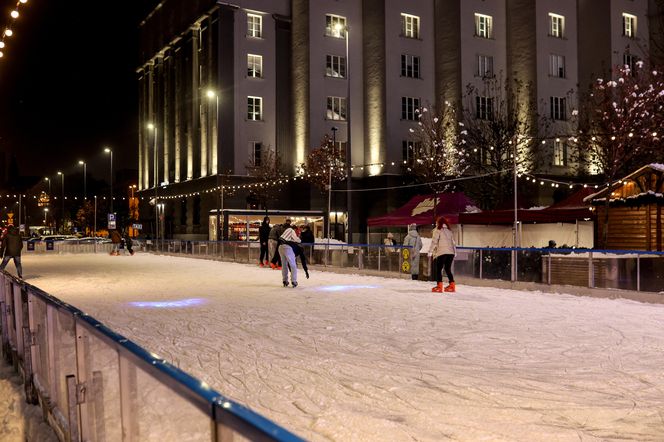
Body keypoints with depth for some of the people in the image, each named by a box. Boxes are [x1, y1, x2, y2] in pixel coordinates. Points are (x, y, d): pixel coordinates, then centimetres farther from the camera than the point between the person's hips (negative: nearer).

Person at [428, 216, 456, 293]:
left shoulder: (437, 230, 2)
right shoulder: (449, 230, 19)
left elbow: (434, 241, -7)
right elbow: (453, 242, 18)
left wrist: (430, 251, -7)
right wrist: (455, 252, 22)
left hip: (441, 252, -6)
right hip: (451, 252, 6)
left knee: (438, 269, -1)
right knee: (448, 269, 16)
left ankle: (439, 286, -11)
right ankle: (452, 285, 13)